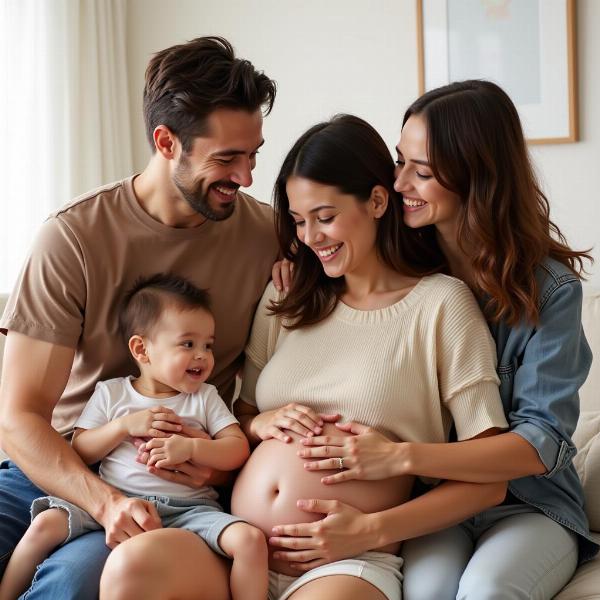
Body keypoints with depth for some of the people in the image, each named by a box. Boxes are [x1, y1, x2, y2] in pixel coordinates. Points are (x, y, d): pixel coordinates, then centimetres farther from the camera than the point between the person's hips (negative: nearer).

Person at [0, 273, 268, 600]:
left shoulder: (205, 397, 11)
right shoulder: (111, 393, 10)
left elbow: (238, 449, 2)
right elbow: (80, 451, 6)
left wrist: (190, 447, -15)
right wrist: (125, 426, -9)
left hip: (188, 508, 0)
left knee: (250, 538, -25)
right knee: (46, 523, -21)